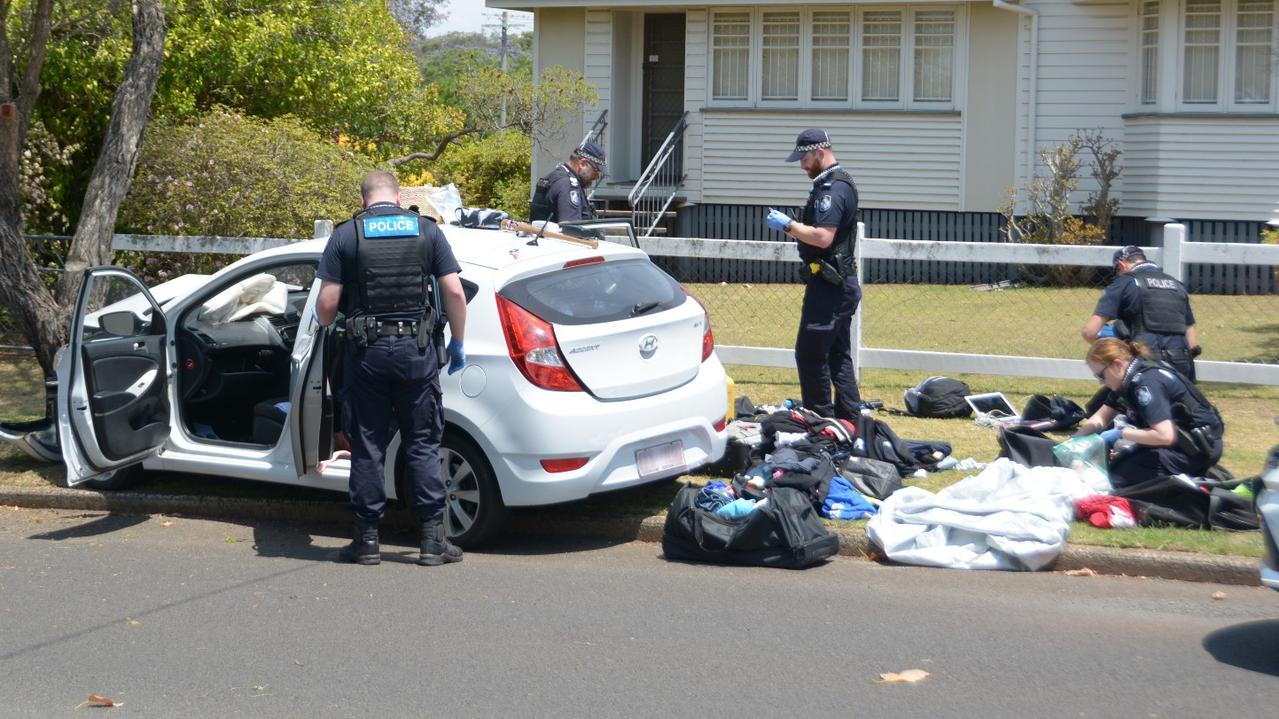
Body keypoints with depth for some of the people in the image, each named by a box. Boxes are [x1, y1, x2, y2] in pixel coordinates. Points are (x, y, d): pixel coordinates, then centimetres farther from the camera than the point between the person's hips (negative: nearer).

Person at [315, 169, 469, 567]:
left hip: (366, 352, -1)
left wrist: (327, 327, 18)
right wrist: (458, 344, 9)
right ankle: (433, 538, 5)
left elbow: (327, 303, -4)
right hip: (416, 350, 1)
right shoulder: (427, 230, 3)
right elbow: (454, 294, -2)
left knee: (367, 447, 7)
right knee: (423, 445, 7)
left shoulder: (346, 236, 0)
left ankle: (367, 538, 10)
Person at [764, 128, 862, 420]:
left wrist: (789, 225, -16)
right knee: (838, 355, 14)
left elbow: (823, 237, -27)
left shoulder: (832, 189, -17)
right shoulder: (837, 183, 16)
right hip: (841, 284, 11)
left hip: (828, 286, -11)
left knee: (810, 354, -7)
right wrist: (794, 227, 11)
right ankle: (849, 419, 18)